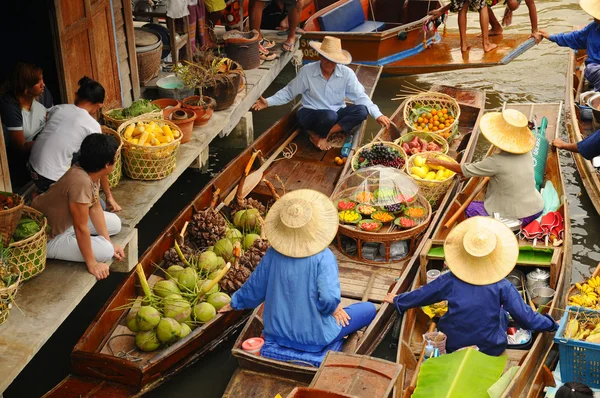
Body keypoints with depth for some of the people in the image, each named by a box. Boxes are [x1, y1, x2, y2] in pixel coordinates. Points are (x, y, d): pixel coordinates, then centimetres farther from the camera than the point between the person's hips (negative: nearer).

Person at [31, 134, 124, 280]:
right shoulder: (81, 182, -35)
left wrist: (109, 242, 4)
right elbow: (81, 228, -29)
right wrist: (92, 263, -21)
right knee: (106, 251, -15)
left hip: (64, 221, 9)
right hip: (46, 237, -9)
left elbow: (95, 208, 3)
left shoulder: (91, 172, -9)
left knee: (115, 223, 9)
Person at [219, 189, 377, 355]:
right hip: (313, 337, -6)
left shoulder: (274, 253, -9)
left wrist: (236, 303, 22)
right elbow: (329, 299, -32)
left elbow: (255, 286, 3)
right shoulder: (323, 257, -23)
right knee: (369, 309, 8)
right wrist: (334, 309, -8)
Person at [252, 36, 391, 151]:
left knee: (361, 111, -25)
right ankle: (321, 135, -4)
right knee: (330, 116, -39)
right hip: (310, 115, -3)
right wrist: (268, 102, -13)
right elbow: (289, 92, -1)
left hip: (336, 114, 4)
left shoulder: (346, 73, -8)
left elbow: (360, 96, -8)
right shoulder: (307, 71, -11)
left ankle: (323, 134, -19)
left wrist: (377, 115, -20)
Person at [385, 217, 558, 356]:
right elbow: (525, 316, -10)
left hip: (455, 346, 1)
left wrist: (398, 300, 20)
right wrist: (551, 325, 8)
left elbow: (421, 295, 1)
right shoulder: (502, 286, -18)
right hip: (492, 349, -1)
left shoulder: (450, 281, -14)